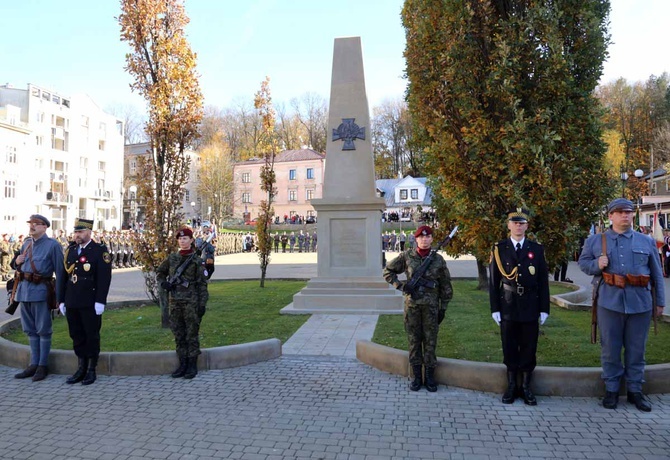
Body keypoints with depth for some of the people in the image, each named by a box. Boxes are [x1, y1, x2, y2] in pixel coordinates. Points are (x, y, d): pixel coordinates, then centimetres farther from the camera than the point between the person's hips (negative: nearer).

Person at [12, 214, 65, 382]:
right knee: (30, 330, 13)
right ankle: (34, 364, 22)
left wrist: (59, 297, -12)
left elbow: (60, 271, -9)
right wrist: (17, 262, -1)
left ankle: (43, 365, 10)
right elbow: (17, 265, 26)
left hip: (40, 291, -7)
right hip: (24, 289, 7)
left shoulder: (52, 245, -6)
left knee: (43, 330, 2)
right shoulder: (26, 244, 14)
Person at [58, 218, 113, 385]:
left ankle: (92, 371, 13)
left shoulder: (100, 250, -6)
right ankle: (81, 369, 22)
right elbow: (64, 276, 15)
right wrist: (62, 300, 11)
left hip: (90, 303, -5)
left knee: (92, 336, 3)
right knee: (77, 336, 11)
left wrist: (100, 301, -16)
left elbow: (104, 277, -11)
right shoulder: (70, 250, 12)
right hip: (72, 303, 6)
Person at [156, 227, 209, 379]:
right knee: (178, 334, 10)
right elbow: (159, 272, 19)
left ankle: (192, 365, 11)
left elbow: (202, 284, -5)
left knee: (192, 334, 2)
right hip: (175, 301, 5)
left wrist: (202, 305, -10)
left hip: (191, 302, -4)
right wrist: (163, 283, -3)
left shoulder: (196, 261, -5)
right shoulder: (172, 258, 7)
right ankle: (182, 363, 21)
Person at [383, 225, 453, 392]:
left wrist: (443, 308, 5)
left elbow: (445, 286, 6)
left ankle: (430, 377, 17)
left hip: (431, 306, 0)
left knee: (430, 341, 5)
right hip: (412, 304, 0)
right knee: (414, 340, 6)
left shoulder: (438, 259, 1)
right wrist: (400, 285, -4)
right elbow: (388, 271, 9)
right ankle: (416, 376, 17)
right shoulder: (407, 256, 0)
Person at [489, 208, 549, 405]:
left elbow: (543, 281, 4)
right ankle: (511, 386, 19)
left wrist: (544, 308, 0)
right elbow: (493, 281, 0)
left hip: (530, 306, 1)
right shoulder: (499, 249, 1)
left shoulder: (537, 249, 4)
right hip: (508, 306, -1)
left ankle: (526, 387, 18)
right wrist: (494, 308, -4)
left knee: (529, 348, 6)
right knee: (509, 347, 7)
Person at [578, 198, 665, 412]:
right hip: (610, 302, -1)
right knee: (610, 349, 6)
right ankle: (611, 389, 18)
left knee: (636, 350, 9)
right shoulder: (595, 240, 6)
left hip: (640, 303, 1)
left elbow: (656, 274, 12)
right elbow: (583, 263, 10)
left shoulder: (647, 241, 10)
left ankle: (635, 390, 23)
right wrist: (597, 264, -12)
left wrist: (660, 302, 11)